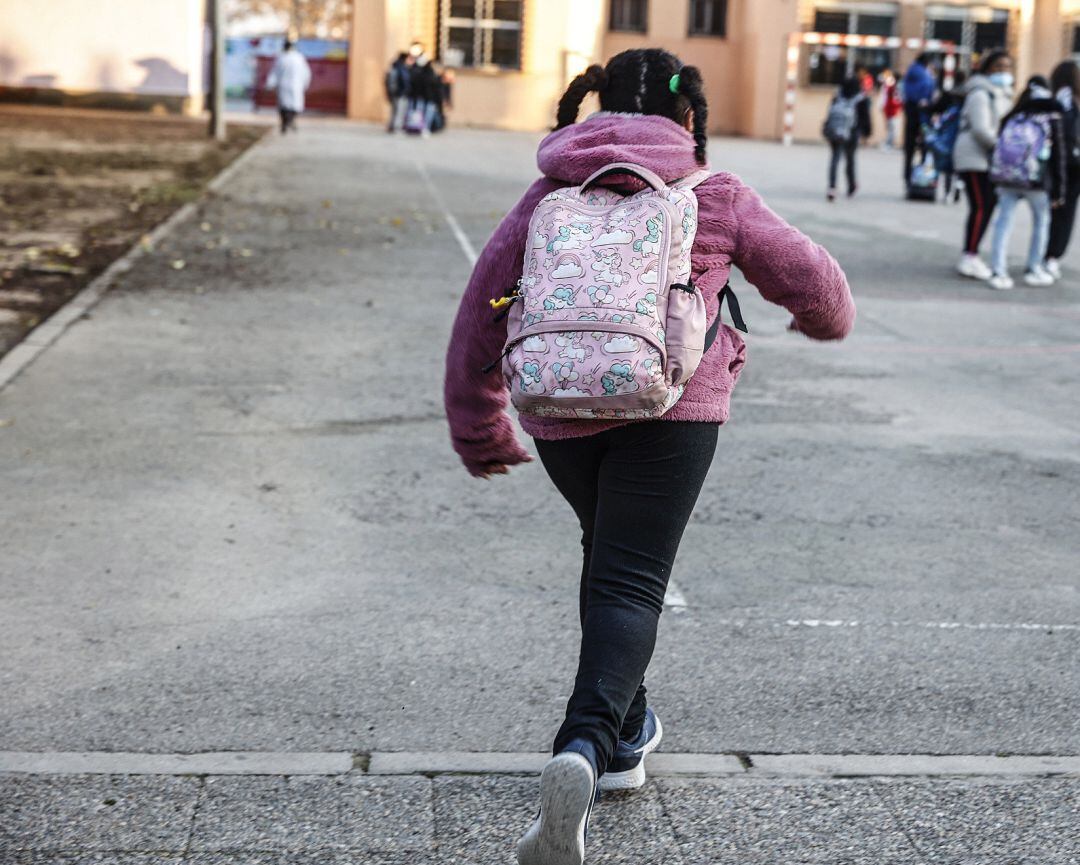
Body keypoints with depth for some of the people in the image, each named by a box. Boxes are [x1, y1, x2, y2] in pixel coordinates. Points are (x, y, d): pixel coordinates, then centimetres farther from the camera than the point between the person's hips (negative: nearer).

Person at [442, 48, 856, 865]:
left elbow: (479, 319, 12)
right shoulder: (717, 198, 6)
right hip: (672, 405, -3)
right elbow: (813, 280, 13)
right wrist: (828, 318, 38)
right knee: (629, 580, -6)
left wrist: (480, 433, 23)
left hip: (562, 413, 4)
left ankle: (625, 733, 35)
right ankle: (584, 745, -29)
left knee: (609, 554, 25)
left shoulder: (548, 197, 12)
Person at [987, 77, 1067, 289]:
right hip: (1036, 180, -3)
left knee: (1004, 221, 4)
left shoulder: (1012, 118, 10)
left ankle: (999, 272, -3)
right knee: (1041, 220, 15)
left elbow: (1000, 148, 11)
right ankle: (1034, 270, 18)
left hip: (1006, 177, 3)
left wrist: (998, 184, 16)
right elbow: (1058, 156, 0)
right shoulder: (1052, 118, 2)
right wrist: (1058, 190, 4)